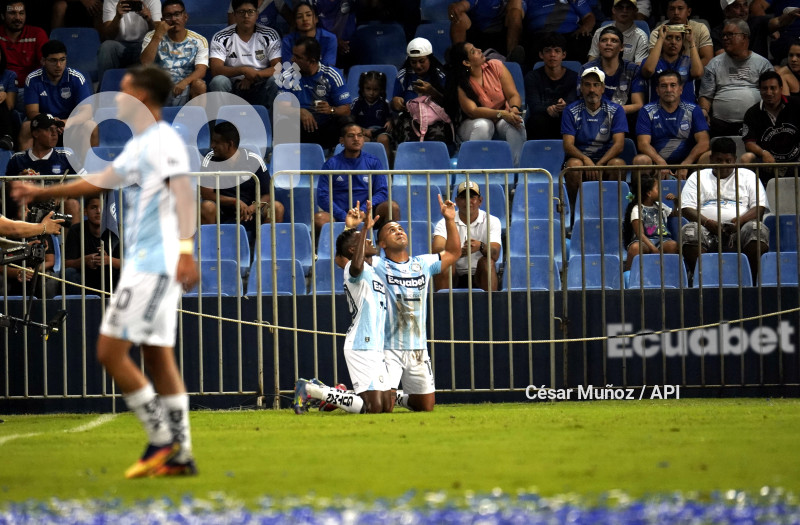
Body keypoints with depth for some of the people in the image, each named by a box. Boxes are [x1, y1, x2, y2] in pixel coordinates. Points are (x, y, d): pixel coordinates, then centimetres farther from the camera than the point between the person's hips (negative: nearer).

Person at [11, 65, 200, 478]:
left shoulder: (163, 141, -11)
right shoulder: (137, 146, 19)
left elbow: (183, 194, -22)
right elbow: (99, 181, 33)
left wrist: (185, 249, -33)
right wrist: (43, 192, 38)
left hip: (154, 264, -10)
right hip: (141, 261, 10)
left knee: (111, 351, -10)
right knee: (157, 357, 7)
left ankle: (162, 439, -6)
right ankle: (178, 455, 7)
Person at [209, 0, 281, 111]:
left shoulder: (270, 35, 1)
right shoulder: (221, 38, -2)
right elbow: (215, 69, -14)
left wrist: (254, 76, -21)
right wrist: (243, 70, -27)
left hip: (260, 88, 0)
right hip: (233, 88, 0)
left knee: (274, 81, -31)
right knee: (218, 81, -31)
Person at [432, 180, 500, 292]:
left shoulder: (492, 221, -1)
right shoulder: (444, 223, -2)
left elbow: (495, 254, -16)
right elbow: (435, 250, -21)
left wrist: (481, 247, -40)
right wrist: (459, 252, -40)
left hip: (479, 278, 0)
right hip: (455, 278, 0)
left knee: (487, 262, -30)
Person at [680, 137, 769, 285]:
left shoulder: (748, 176, 21)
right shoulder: (697, 177, 21)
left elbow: (759, 208, 9)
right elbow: (687, 209, 8)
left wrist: (740, 220, -12)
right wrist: (707, 222, -13)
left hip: (739, 230, 0)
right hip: (707, 230, 0)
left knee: (758, 229, -32)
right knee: (689, 231, -32)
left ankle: (752, 279, -32)